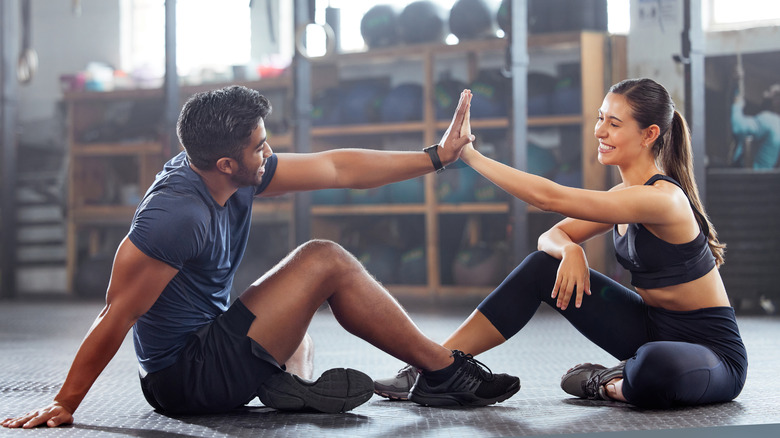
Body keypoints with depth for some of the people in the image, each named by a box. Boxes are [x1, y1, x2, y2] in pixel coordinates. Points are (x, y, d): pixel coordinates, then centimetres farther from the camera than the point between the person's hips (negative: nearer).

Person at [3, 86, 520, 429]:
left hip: (207, 344, 10)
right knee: (325, 261, -11)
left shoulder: (238, 173, -1)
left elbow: (338, 168, 5)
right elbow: (117, 317, -24)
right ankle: (446, 372, -2)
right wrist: (63, 406, -19)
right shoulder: (177, 215, -27)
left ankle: (292, 378, 1)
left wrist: (436, 156, 6)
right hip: (187, 378, -10)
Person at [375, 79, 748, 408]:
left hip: (713, 350, -8)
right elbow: (551, 235, 4)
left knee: (656, 368, -45)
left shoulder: (661, 198, -25)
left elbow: (549, 197, -29)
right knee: (543, 266, -4)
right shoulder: (625, 195, 4)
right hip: (654, 327, 8)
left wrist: (470, 154, -25)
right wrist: (570, 250, -20)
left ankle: (611, 385, -9)